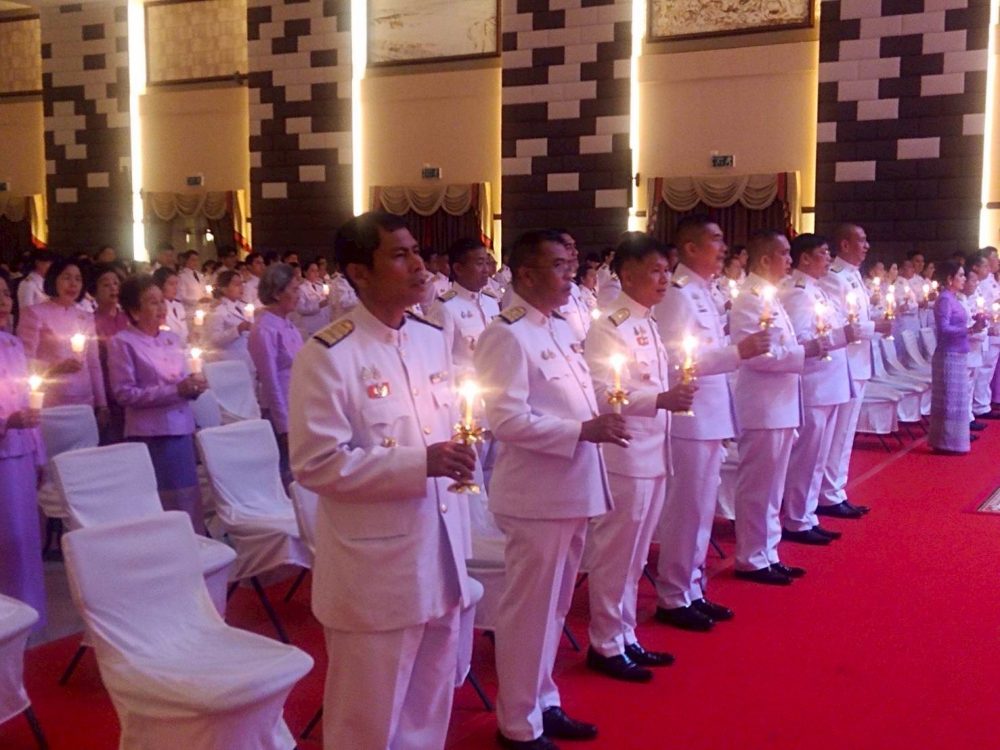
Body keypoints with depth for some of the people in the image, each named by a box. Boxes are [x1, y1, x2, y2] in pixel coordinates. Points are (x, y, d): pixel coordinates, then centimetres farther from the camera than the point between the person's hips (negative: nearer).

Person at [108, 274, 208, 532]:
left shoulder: (173, 339, 12)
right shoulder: (123, 343, -5)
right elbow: (124, 393, -12)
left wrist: (194, 387, -4)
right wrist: (175, 390, -17)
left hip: (182, 429, 6)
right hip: (151, 435, -6)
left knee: (190, 503, 9)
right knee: (162, 508, -1)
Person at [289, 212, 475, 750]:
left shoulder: (433, 339, 7)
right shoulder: (328, 356, -16)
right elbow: (316, 464, -20)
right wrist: (419, 463, -24)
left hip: (439, 557, 7)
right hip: (374, 570, -7)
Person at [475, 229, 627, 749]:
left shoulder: (560, 328, 12)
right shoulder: (506, 335, -16)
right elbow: (508, 420, -22)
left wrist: (602, 418, 3)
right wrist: (581, 431, -23)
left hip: (571, 490, 9)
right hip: (536, 496, -9)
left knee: (553, 606, 19)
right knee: (529, 609, 4)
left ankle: (543, 703, 35)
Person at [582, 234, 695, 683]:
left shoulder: (649, 325, 13)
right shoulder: (608, 328, -13)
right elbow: (602, 393, -22)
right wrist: (661, 399, -29)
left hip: (653, 453, 9)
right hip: (624, 456, -9)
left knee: (635, 555, 16)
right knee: (615, 553, 1)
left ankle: (625, 637, 27)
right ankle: (606, 644, 14)